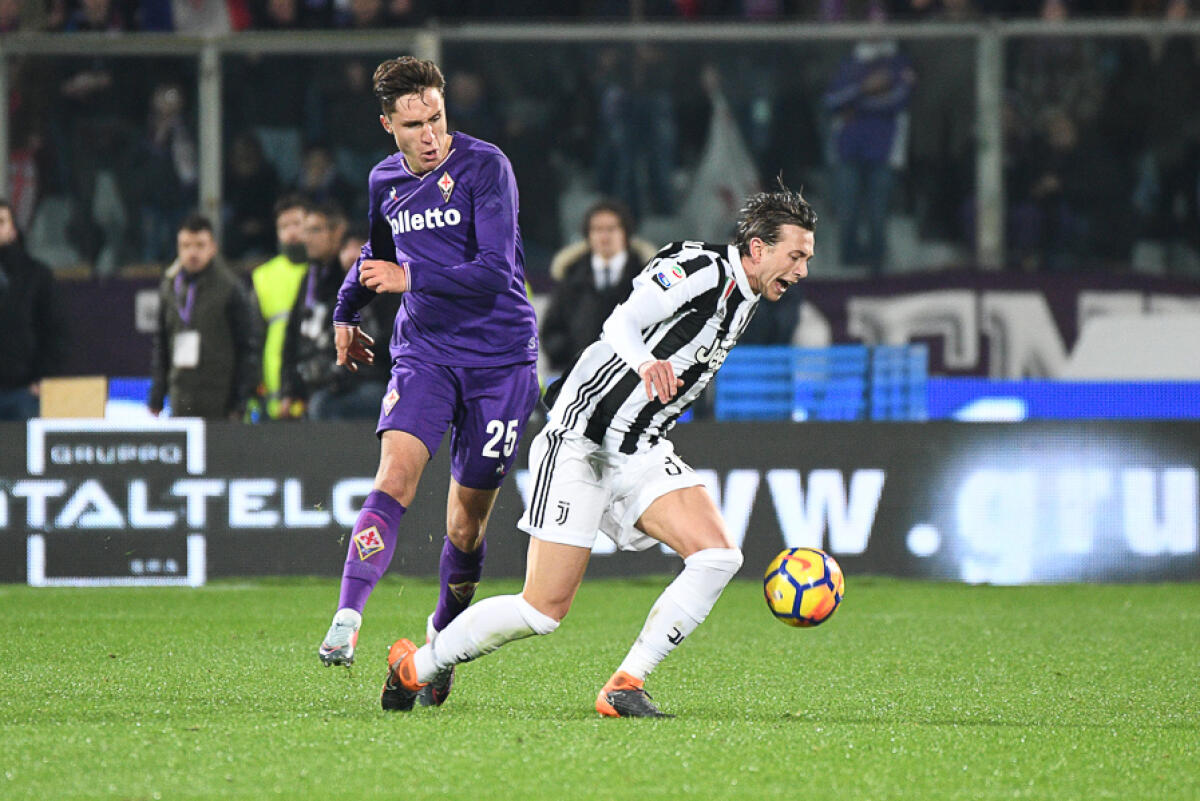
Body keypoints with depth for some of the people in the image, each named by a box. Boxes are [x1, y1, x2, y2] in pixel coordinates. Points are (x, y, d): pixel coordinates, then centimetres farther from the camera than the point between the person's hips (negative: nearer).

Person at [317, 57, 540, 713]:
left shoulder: (484, 167, -11)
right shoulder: (385, 181, 7)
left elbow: (495, 271, -20)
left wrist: (410, 278, -22)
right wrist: (346, 310, 35)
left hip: (500, 357, -3)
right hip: (424, 354, 3)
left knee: (467, 522, 2)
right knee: (395, 474, -22)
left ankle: (443, 637, 25)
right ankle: (346, 621, -31)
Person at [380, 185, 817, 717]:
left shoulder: (742, 302, 14)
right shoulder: (702, 268, -15)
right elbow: (621, 324, -29)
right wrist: (646, 363, -49)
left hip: (640, 453, 9)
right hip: (582, 439, -9)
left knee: (719, 557, -14)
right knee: (546, 609, -9)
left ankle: (624, 689, -10)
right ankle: (414, 666, 12)